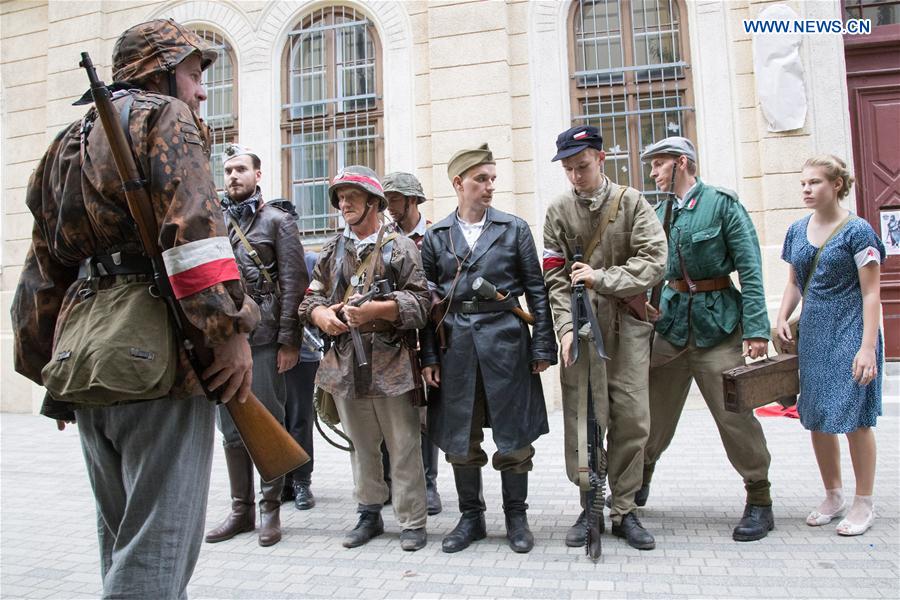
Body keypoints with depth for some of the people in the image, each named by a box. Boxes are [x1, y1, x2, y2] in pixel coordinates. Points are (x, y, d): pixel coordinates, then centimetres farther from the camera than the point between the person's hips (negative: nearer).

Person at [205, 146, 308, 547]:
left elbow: (293, 284, -5)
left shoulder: (278, 221, 2)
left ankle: (270, 509, 15)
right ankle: (241, 509, 22)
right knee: (232, 429, 10)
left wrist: (288, 340, -11)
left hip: (264, 339, -4)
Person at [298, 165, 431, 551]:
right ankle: (370, 514, 29)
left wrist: (374, 310, -20)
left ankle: (412, 522, 14)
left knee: (403, 445, 2)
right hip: (345, 363, 5)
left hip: (390, 362, -4)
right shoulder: (331, 251, 14)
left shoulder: (399, 247, 0)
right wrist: (321, 314, -8)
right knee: (361, 444, 15)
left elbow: (419, 302, -8)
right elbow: (311, 297, 15)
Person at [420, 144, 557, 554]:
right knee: (460, 439, 9)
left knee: (513, 437, 6)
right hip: (456, 346, 1)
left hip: (506, 341, -1)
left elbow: (536, 291, 3)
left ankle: (516, 516, 24)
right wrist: (429, 357, 1)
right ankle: (471, 516, 27)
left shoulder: (514, 229, 3)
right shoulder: (436, 237, 6)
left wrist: (543, 348, -2)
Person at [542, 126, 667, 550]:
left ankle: (623, 511, 16)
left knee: (632, 419, 1)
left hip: (627, 324, 0)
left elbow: (654, 261, -5)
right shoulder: (558, 212, 6)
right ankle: (590, 505, 16)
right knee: (582, 419, 0)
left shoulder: (631, 202, 4)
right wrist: (566, 326, -11)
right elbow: (556, 278, 1)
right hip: (581, 326, 0)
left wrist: (603, 278, -14)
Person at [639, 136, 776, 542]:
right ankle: (638, 480, 31)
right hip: (671, 320, 5)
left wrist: (756, 329, -15)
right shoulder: (659, 213, 9)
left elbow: (750, 269, -9)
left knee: (734, 413, -1)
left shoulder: (722, 203, -5)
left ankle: (759, 501, 16)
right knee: (655, 411, 11)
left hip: (717, 322, -4)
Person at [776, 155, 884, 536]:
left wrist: (867, 347, -17)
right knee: (816, 419, 11)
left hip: (849, 334, -6)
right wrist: (782, 318, 1)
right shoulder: (797, 231, 9)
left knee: (855, 418, 2)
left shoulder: (857, 231, -8)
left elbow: (871, 293, -10)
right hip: (812, 336, 6)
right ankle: (833, 496, 28)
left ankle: (864, 504, 19)